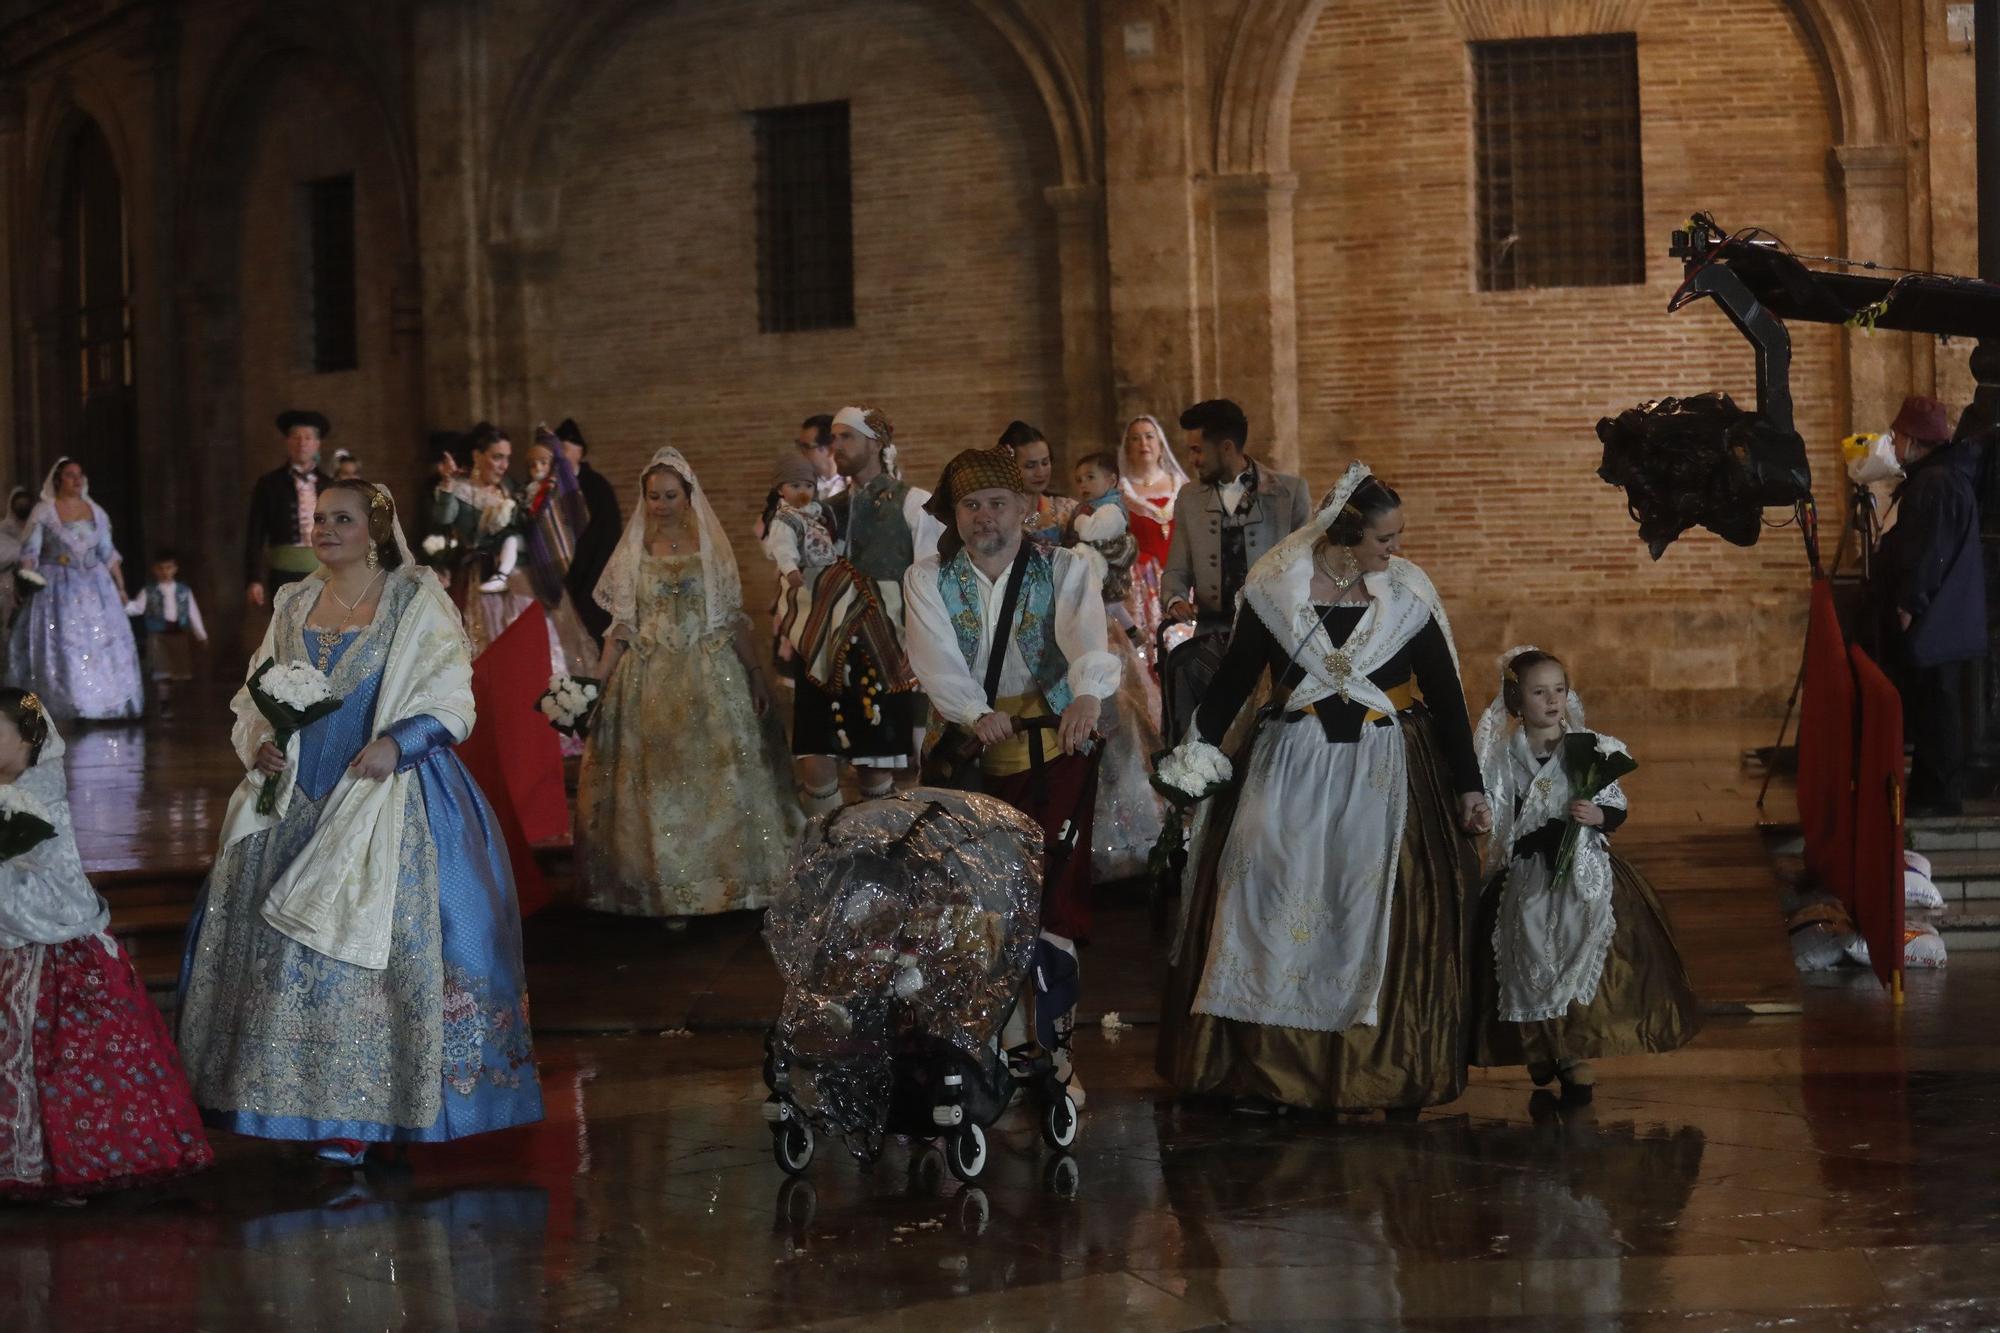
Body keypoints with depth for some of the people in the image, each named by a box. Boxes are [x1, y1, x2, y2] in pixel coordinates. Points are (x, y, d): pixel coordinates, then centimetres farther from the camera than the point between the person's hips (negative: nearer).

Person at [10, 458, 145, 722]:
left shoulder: (96, 512, 10)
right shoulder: (43, 512, -2)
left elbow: (108, 553, 14)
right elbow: (30, 552, -6)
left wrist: (120, 586, 10)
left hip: (95, 587, 4)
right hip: (57, 589, -4)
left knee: (102, 645, 2)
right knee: (59, 647, -6)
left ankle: (101, 705, 10)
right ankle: (62, 706, -3)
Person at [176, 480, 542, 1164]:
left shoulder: (416, 601, 0)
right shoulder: (293, 606, 15)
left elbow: (449, 701, -6)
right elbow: (254, 698, 19)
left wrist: (397, 742, -22)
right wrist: (259, 743, -2)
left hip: (383, 801, -5)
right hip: (293, 800, 6)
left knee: (373, 943, -10)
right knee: (273, 944, 2)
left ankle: (356, 1117, -7)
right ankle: (288, 1096, 11)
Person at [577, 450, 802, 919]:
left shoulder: (710, 549, 4)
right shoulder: (633, 553, 4)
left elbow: (735, 619, 5)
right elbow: (620, 628, 4)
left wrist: (756, 677, 0)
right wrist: (600, 685, -4)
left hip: (710, 677, 0)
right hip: (650, 681, 0)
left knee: (716, 781, 0)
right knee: (657, 787, 1)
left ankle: (725, 878, 10)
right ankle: (668, 891, 6)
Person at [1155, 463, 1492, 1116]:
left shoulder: (1408, 594, -1)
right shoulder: (1275, 590, -3)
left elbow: (1446, 695, 3)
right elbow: (1233, 679, 6)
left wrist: (1468, 787, 3)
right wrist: (1196, 753, 1)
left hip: (1386, 774, 0)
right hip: (1291, 768, 0)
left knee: (1383, 913, -3)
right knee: (1275, 905, -5)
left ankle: (1389, 1072, 7)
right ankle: (1262, 1069, 2)